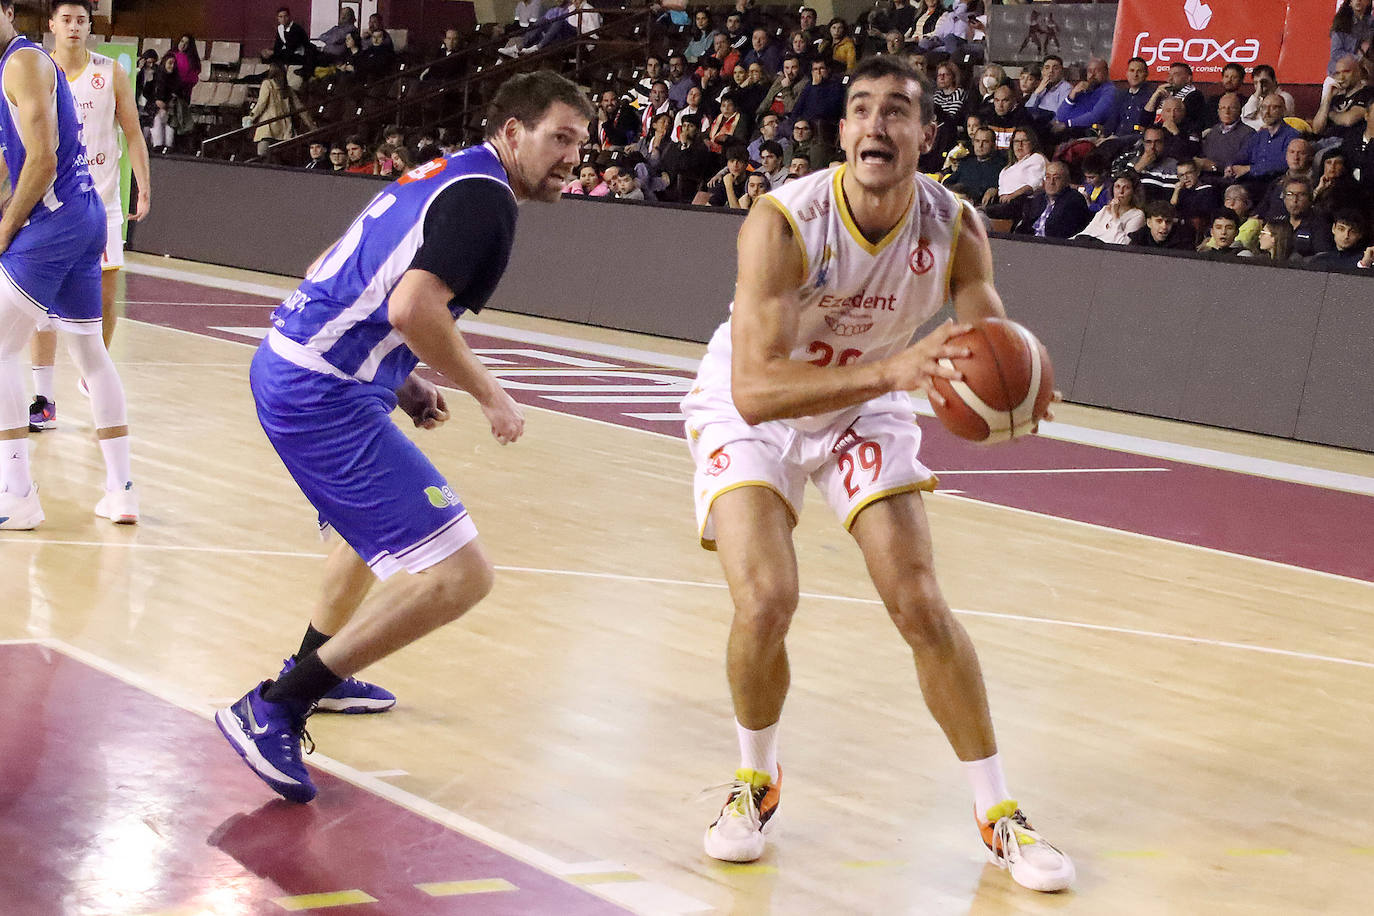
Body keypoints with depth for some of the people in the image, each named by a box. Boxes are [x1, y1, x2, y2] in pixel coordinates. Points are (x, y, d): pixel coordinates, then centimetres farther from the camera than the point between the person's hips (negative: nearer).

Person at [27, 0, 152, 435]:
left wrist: (144, 187, -4)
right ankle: (43, 401, -4)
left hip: (101, 199, 1)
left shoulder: (111, 72, 2)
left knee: (105, 294, 5)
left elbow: (132, 133, 5)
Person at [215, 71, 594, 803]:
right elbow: (413, 308, -24)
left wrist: (398, 382, 22)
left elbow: (330, 277, 24)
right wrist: (487, 394, -10)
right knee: (460, 574, -14)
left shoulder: (441, 176, 19)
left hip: (285, 365, 11)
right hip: (326, 396, -11)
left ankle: (316, 671, 52)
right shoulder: (484, 195, -10)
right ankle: (272, 711, -10)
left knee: (382, 520, 36)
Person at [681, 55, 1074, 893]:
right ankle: (755, 783, 10)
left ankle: (999, 814, 11)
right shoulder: (784, 224, -33)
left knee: (922, 607, -4)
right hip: (751, 414, -3)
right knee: (765, 605, -19)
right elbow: (755, 387, -41)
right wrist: (892, 369, -53)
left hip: (866, 408, 3)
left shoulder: (955, 228, -21)